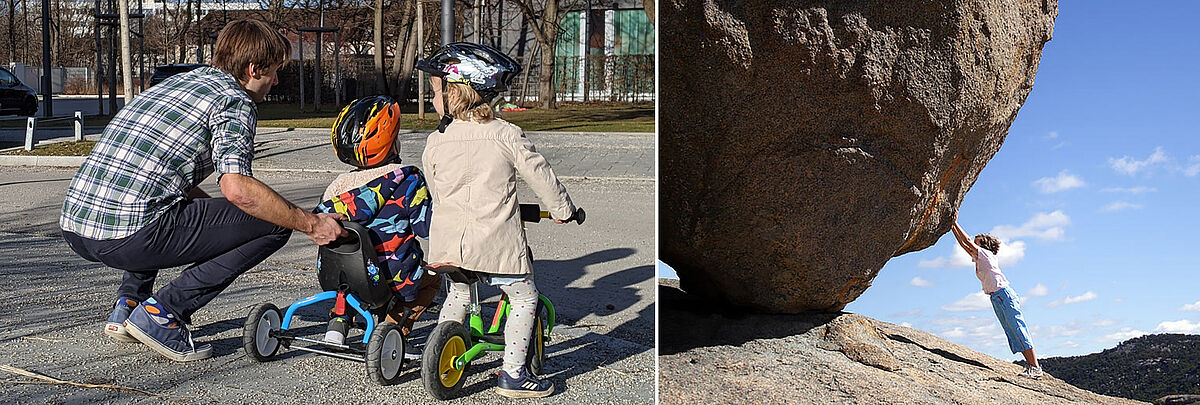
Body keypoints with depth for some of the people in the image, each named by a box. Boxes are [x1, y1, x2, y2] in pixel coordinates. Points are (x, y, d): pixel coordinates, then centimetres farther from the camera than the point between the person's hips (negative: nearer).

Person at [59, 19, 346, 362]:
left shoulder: (179, 80, 23)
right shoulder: (235, 101, -3)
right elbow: (237, 188, -19)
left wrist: (216, 215, 30)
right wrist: (310, 224, -11)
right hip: (127, 237, -9)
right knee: (273, 224, -3)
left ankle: (129, 302, 21)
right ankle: (161, 312, -4)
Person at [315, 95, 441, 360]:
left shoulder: (338, 185, 2)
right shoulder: (407, 180, -9)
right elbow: (427, 226, -10)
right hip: (392, 281, -4)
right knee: (432, 278, 23)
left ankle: (338, 322, 22)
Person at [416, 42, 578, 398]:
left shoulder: (435, 143, -1)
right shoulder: (506, 135, -6)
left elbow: (436, 193, 12)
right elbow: (539, 174, 0)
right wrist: (562, 209, 15)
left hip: (449, 242, 4)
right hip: (496, 242, -3)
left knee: (458, 293, 26)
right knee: (524, 298, 10)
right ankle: (513, 374, 10)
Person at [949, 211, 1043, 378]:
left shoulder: (986, 254, -3)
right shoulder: (978, 258, 19)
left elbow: (968, 242, -9)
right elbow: (963, 244, 21)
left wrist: (956, 223, -5)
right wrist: (953, 228, 15)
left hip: (1004, 294, -9)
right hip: (997, 298, 9)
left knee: (1018, 330, -11)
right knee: (1012, 333, 5)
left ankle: (1035, 367, -13)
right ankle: (1030, 365, 4)